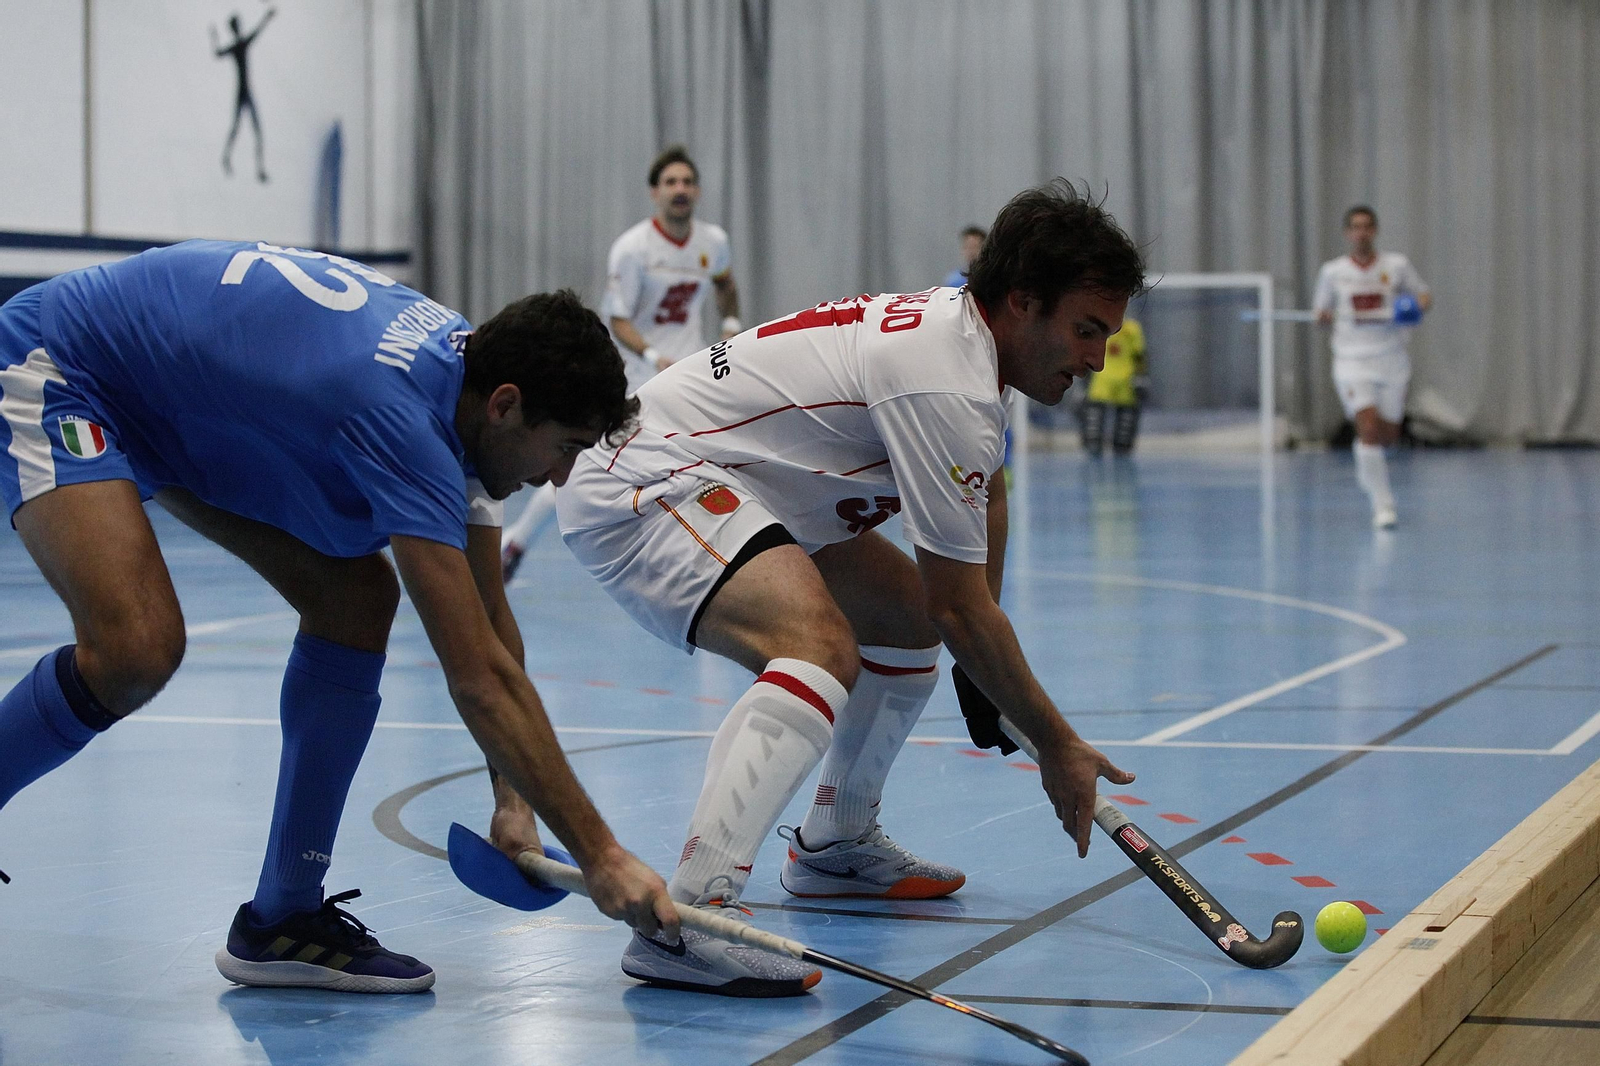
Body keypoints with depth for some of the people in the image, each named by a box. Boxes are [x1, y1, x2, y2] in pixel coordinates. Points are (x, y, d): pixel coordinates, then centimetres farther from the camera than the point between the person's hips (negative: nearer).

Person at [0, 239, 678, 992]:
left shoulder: (465, 366, -8)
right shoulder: (401, 419, -35)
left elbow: (489, 623, 1)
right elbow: (478, 680, -36)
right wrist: (599, 855, -33)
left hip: (187, 413, 9)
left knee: (356, 597, -2)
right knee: (135, 648, -29)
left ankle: (283, 918, 3)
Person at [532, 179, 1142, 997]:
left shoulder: (956, 325, 8)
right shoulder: (946, 387, -23)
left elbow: (986, 492, 28)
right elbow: (963, 609, -18)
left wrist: (985, 674, 31)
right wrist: (1057, 746, -7)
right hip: (640, 486, -11)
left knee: (907, 615, 18)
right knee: (822, 647, -33)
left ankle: (835, 845, 34)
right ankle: (687, 920, -43)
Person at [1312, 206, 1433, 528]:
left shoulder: (1397, 265, 1)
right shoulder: (1332, 272, 1)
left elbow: (1424, 295, 11)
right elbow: (1321, 308, 12)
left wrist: (1419, 304, -12)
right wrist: (1323, 316, -12)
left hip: (1392, 360, 2)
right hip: (1352, 362, -2)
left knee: (1388, 435, 7)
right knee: (1368, 428, -17)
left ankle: (1367, 464, 44)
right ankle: (1383, 504, -8)